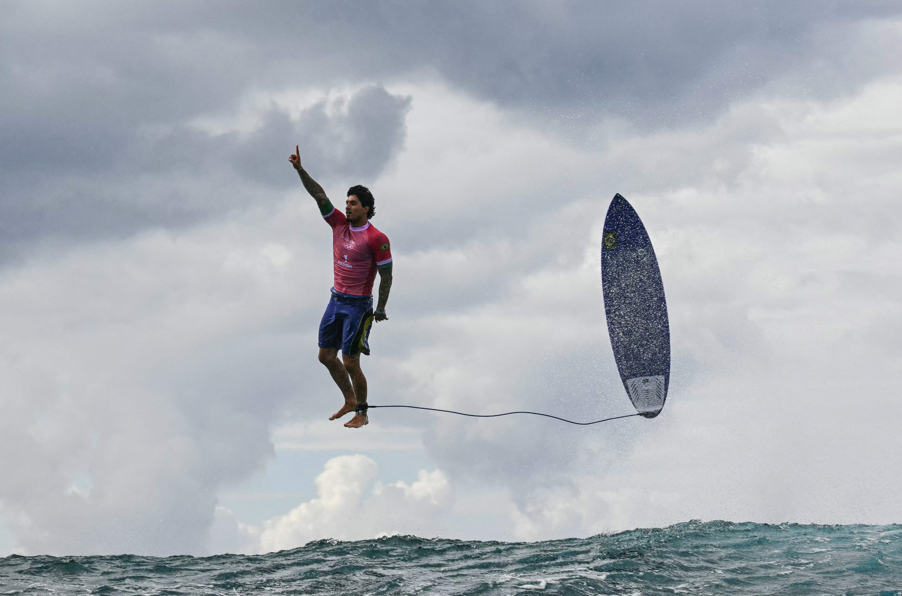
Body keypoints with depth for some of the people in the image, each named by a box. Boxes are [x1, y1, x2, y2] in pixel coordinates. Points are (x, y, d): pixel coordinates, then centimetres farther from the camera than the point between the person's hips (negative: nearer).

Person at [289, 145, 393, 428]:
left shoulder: (376, 239, -14)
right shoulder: (339, 223, 4)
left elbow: (386, 276, -10)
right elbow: (319, 195, -1)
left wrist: (381, 309, -10)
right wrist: (300, 169, -11)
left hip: (358, 305, -7)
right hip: (336, 299, 7)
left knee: (350, 363, -5)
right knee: (326, 355, 12)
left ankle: (362, 413, 9)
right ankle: (350, 401, 28)